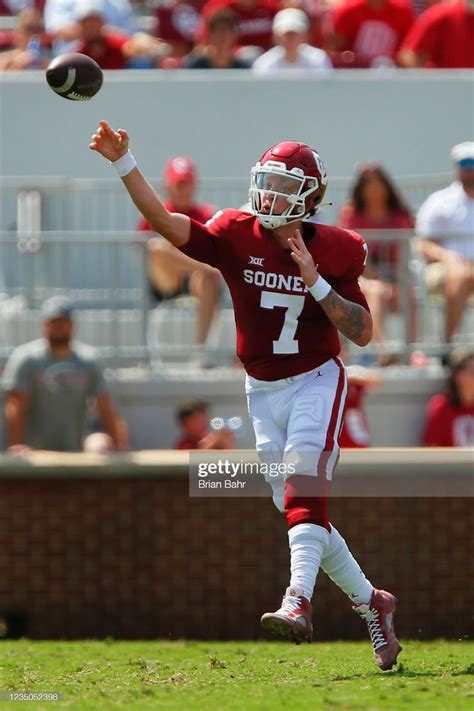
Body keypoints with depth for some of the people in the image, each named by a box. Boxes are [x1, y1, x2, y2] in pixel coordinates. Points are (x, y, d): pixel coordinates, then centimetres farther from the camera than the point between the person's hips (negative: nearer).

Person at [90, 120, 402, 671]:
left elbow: (362, 332, -9)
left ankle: (298, 602, -39)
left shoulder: (333, 251, -7)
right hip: (264, 391, 4)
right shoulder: (237, 236, -5)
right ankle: (371, 604, 23)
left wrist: (315, 281, -21)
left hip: (317, 382, -4)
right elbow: (166, 223, -19)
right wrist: (123, 163, -31)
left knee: (304, 488, -24)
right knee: (299, 508, 7)